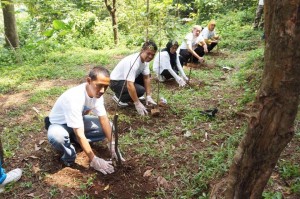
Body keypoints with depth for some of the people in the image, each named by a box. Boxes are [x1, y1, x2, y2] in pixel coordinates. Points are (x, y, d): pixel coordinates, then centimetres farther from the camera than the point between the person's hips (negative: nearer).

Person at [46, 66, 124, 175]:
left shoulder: (97, 93, -18)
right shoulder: (74, 98, -40)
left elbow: (104, 119, -13)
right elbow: (80, 134, -39)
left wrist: (112, 146, -19)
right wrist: (94, 160, -36)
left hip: (78, 120, 7)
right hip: (59, 124, -6)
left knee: (108, 127, -11)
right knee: (56, 136, -42)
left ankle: (73, 138, 2)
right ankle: (69, 154, -8)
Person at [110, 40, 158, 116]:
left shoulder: (145, 59, -7)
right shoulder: (133, 62, -34)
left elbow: (146, 78, -4)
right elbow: (130, 85, -38)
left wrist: (148, 96, -9)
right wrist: (137, 103, -33)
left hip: (127, 79, 9)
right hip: (116, 82, -9)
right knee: (140, 90, -27)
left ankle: (132, 95, 13)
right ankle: (119, 97, -4)